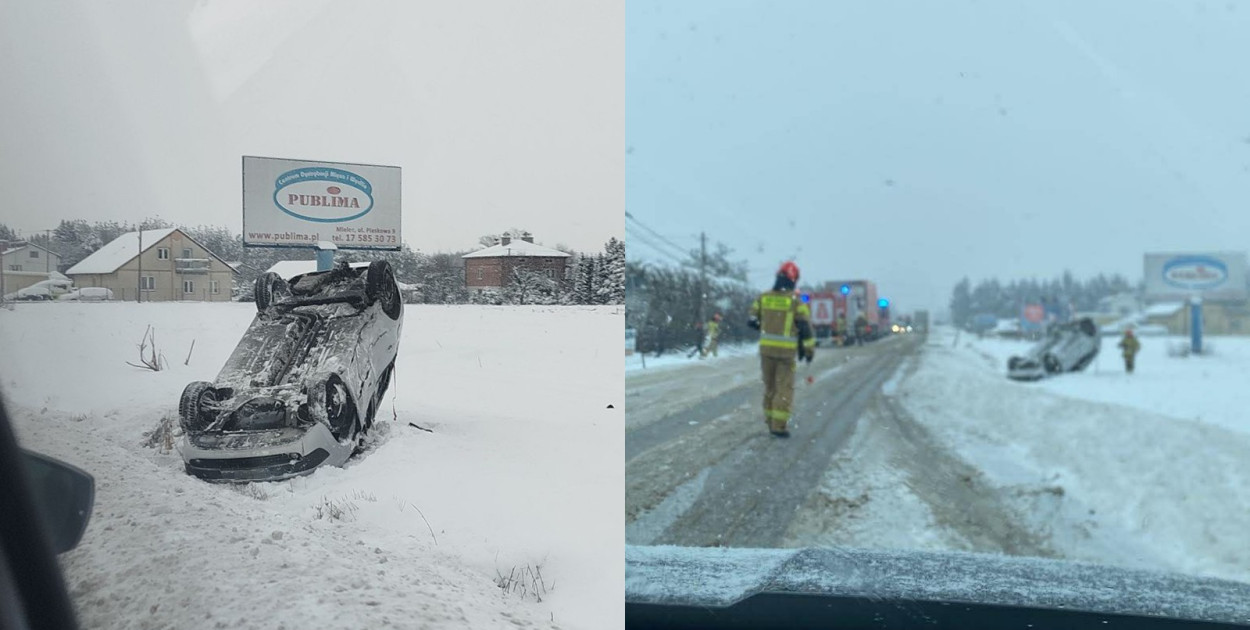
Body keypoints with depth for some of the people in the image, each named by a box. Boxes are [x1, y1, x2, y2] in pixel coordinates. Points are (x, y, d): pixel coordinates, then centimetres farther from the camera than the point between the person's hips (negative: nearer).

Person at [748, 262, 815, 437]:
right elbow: (805, 327, -9)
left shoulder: (763, 297, 3)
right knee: (785, 388, 1)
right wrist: (810, 349, 1)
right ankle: (779, 425, -5)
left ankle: (771, 421, 22)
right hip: (786, 350, -4)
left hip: (766, 348, 4)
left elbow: (752, 321, 10)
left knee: (769, 386, 16)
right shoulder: (795, 301, -8)